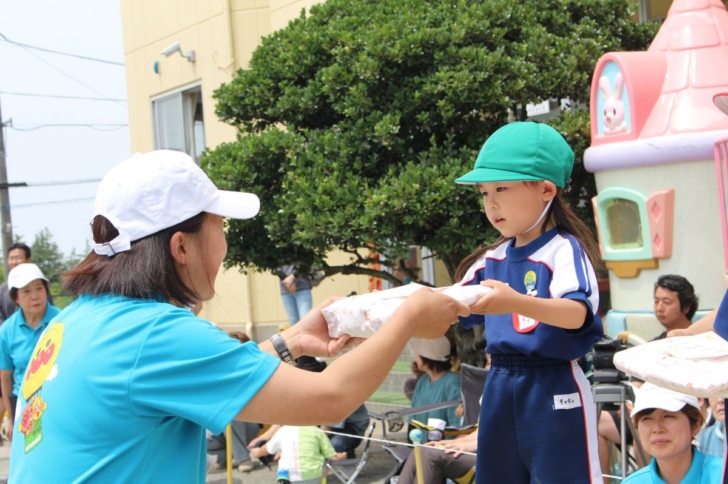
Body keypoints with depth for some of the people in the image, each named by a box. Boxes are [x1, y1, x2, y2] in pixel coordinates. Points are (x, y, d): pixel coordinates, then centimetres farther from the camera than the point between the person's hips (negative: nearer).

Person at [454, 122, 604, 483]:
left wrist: (517, 302, -42)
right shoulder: (492, 258, 10)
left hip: (553, 388, -7)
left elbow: (578, 314, -27)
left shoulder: (564, 250, -12)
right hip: (501, 387, 7)